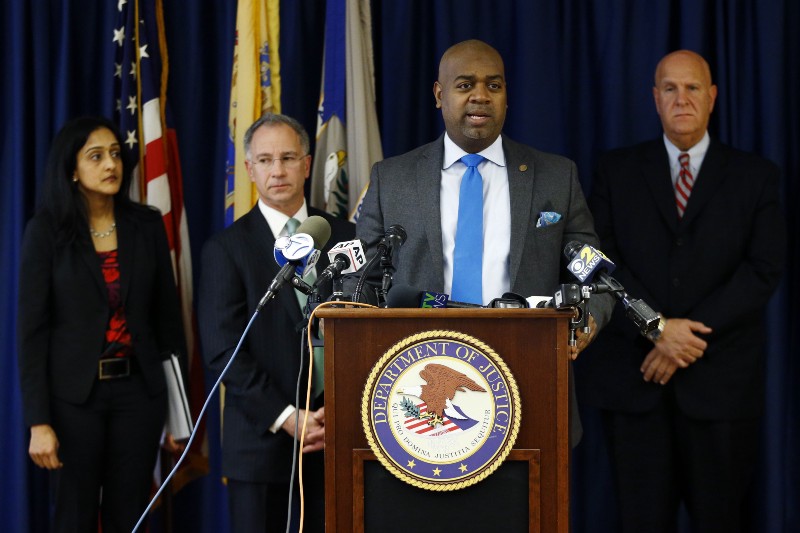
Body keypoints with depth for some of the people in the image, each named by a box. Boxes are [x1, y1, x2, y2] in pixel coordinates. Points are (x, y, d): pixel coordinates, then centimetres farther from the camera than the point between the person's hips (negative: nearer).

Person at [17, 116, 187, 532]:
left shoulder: (147, 225, 4)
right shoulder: (46, 231, -5)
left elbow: (167, 316, 8)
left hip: (138, 390, 2)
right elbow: (32, 328, -7)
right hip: (74, 393, -2)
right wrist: (38, 422, -12)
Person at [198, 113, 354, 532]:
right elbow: (223, 350, -7)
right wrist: (285, 417, -13)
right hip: (261, 438, -2)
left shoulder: (344, 238, 8)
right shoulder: (226, 249, 0)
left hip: (336, 434, 2)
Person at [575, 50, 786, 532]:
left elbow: (764, 270, -3)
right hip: (633, 375, 1)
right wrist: (657, 328, -14)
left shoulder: (756, 176, 6)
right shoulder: (618, 170, 9)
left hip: (720, 381, 0)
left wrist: (692, 336, -13)